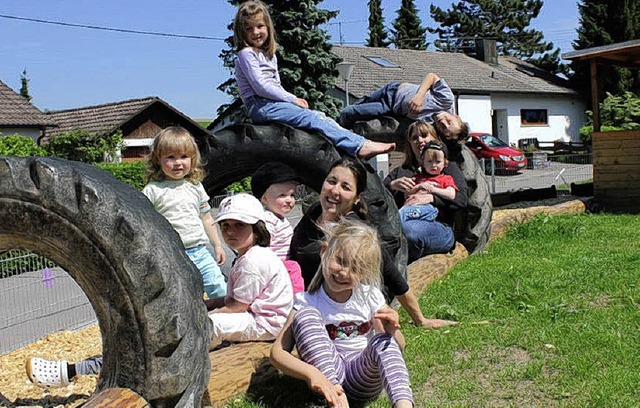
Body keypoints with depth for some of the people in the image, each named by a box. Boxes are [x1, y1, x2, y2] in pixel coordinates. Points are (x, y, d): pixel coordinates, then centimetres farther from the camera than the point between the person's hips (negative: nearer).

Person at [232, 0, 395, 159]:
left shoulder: (269, 55, 21)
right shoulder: (246, 54, -6)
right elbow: (261, 87, -15)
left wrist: (293, 99, 1)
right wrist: (293, 99, -11)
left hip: (273, 103, 8)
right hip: (260, 106, -8)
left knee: (319, 116, -7)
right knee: (310, 118, -22)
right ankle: (360, 146, -33)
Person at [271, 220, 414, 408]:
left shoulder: (371, 297, 1)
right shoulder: (307, 301, -6)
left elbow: (399, 348, 5)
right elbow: (278, 352, -16)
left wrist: (392, 331, -21)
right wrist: (310, 373, -36)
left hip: (364, 376, 1)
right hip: (327, 375, -1)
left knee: (382, 342, -28)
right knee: (305, 315, -23)